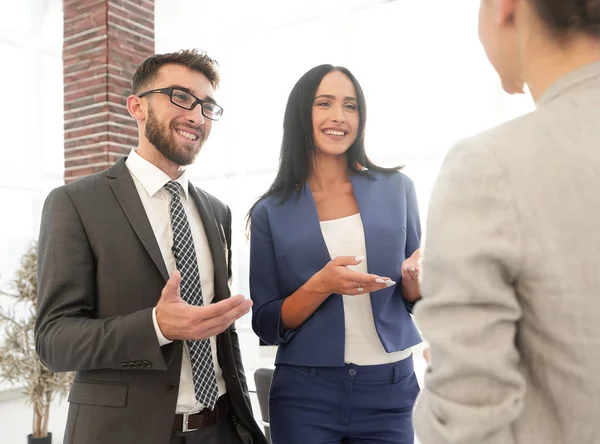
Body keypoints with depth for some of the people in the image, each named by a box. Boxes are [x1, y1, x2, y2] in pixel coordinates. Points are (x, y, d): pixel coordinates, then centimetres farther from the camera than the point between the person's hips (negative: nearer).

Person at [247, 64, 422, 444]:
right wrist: (320, 286, -19)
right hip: (305, 393, -1)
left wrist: (416, 280, -15)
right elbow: (266, 325, -3)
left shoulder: (396, 188, -1)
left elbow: (416, 298, 7)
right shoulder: (271, 212, -4)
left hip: (391, 389, 1)